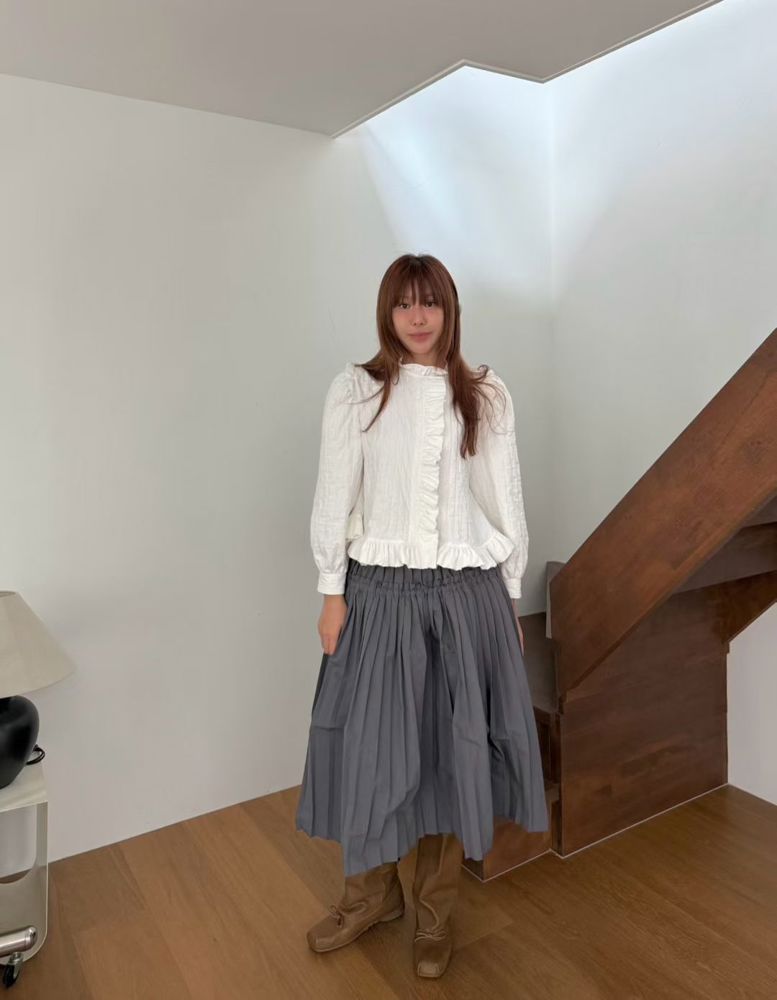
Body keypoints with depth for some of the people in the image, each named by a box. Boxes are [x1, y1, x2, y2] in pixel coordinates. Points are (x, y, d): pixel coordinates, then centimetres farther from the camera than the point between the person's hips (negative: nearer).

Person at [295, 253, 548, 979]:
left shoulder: (487, 395, 4)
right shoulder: (355, 390, 0)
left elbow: (505, 502, 7)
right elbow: (333, 499, 0)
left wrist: (510, 597, 7)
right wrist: (331, 593, -4)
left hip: (467, 593, 1)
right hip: (380, 591, -1)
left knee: (455, 745, 9)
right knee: (368, 744, 7)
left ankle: (435, 907, 32)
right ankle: (371, 892, 35)